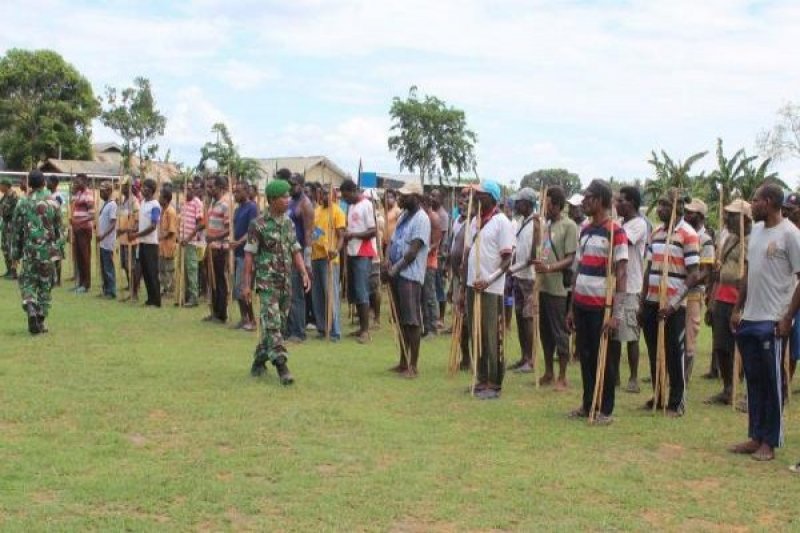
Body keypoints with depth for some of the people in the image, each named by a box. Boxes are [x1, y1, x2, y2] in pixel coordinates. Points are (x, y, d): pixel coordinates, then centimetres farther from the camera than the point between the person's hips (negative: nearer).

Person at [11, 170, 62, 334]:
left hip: (29, 251, -1)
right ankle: (40, 322, 11)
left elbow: (16, 230, 1)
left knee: (27, 283, 11)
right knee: (45, 286, 9)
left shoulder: (22, 203, -2)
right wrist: (56, 247, 16)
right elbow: (58, 230, 4)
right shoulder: (53, 203, -1)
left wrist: (15, 253, 9)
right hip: (48, 251, 1)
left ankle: (31, 309, -14)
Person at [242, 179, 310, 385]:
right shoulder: (259, 224, -8)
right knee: (272, 323, -12)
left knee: (278, 323, 10)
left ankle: (259, 360, 24)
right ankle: (281, 365, -14)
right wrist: (246, 283, -9)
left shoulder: (289, 223, 10)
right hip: (267, 281, -6)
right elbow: (250, 254, -7)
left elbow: (295, 250, 13)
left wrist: (304, 273, 2)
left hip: (286, 281, 6)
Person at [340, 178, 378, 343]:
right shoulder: (351, 206, 15)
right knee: (353, 292, 11)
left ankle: (366, 330, -8)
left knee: (361, 292, -11)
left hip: (363, 254, -9)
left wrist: (353, 235, -21)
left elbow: (373, 231, -16)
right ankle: (361, 327, 18)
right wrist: (346, 237, 1)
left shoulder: (366, 205, -11)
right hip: (352, 253, 9)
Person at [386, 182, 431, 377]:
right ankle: (403, 362, 21)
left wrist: (397, 267, -15)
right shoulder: (404, 215, 15)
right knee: (401, 321, 13)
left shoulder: (421, 219, -11)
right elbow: (393, 240, 16)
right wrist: (388, 260, -2)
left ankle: (413, 365, 0)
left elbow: (413, 250, -17)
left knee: (412, 321, -5)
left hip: (410, 275, -9)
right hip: (396, 273, 9)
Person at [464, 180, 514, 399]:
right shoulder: (476, 221, 13)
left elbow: (507, 258, -12)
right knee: (477, 335, 12)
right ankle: (481, 380, 22)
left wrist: (489, 280, -23)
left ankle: (495, 384, 7)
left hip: (491, 289, -7)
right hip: (472, 285, 7)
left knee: (493, 338, -1)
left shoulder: (502, 222, -9)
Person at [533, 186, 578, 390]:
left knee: (560, 332, 0)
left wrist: (549, 268, -26)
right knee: (545, 331, 14)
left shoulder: (569, 226, -11)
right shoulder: (547, 224, 12)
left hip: (558, 288, -7)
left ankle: (562, 377, 9)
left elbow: (570, 258, -15)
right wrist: (538, 263, 4)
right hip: (543, 286, 8)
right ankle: (548, 373, 25)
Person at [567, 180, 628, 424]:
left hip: (602, 306, -7)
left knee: (605, 358, 3)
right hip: (581, 305, 7)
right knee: (585, 356, 12)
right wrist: (571, 308, 14)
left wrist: (617, 313, -19)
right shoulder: (584, 231, 12)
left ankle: (605, 410, 13)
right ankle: (587, 404, 22)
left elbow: (621, 275, -14)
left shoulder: (615, 232, -11)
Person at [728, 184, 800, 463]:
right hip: (749, 319, 7)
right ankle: (755, 436, 22)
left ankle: (769, 442, 11)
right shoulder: (755, 230, 12)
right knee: (753, 380, 13)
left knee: (772, 383, 1)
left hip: (772, 322, -7)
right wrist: (737, 309, 16)